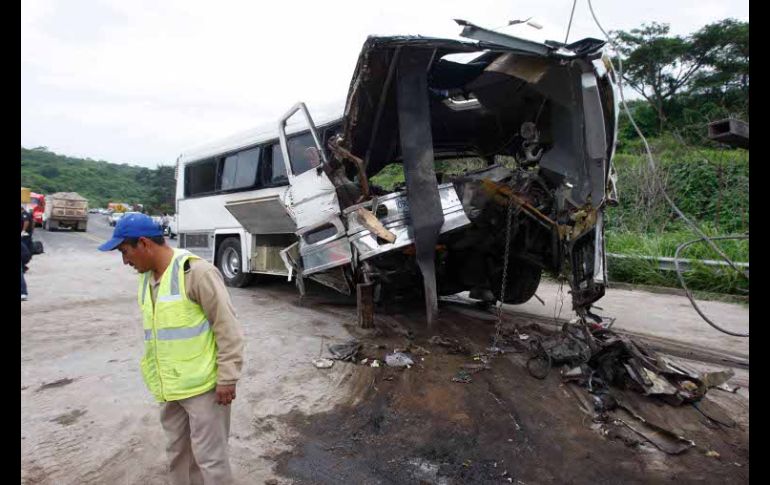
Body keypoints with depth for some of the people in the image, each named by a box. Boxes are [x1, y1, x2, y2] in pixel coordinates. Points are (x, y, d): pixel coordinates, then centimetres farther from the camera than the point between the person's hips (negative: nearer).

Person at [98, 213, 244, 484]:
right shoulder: (146, 278, 9)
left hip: (203, 385, -8)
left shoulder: (195, 272, -18)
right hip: (170, 388, 8)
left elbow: (227, 328, -18)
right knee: (177, 452, 22)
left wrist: (227, 379, -17)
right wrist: (159, 379, 21)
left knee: (208, 455, 3)